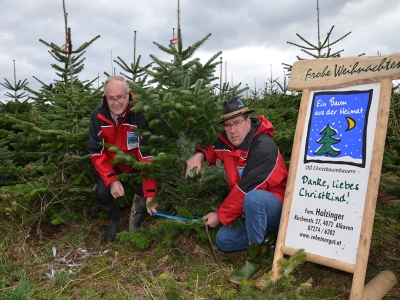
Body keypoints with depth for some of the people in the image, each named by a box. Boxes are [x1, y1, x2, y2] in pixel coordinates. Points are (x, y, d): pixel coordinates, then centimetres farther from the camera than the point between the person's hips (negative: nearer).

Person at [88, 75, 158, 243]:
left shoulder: (139, 114, -30)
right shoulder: (98, 115, -19)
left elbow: (147, 154, -31)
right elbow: (96, 152, -13)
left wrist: (150, 194, -34)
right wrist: (112, 180, -26)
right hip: (112, 164, 2)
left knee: (144, 192, -23)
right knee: (102, 193, -17)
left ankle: (134, 227, 8)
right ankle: (114, 220, 19)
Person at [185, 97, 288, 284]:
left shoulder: (264, 147, -28)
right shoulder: (227, 141, -5)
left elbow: (247, 188, -30)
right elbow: (212, 148, 18)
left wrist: (220, 215, -20)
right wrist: (199, 155, -7)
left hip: (278, 208, -7)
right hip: (254, 212, 8)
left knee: (253, 198, -38)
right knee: (223, 241, 1)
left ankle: (253, 260, -19)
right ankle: (270, 237, 10)